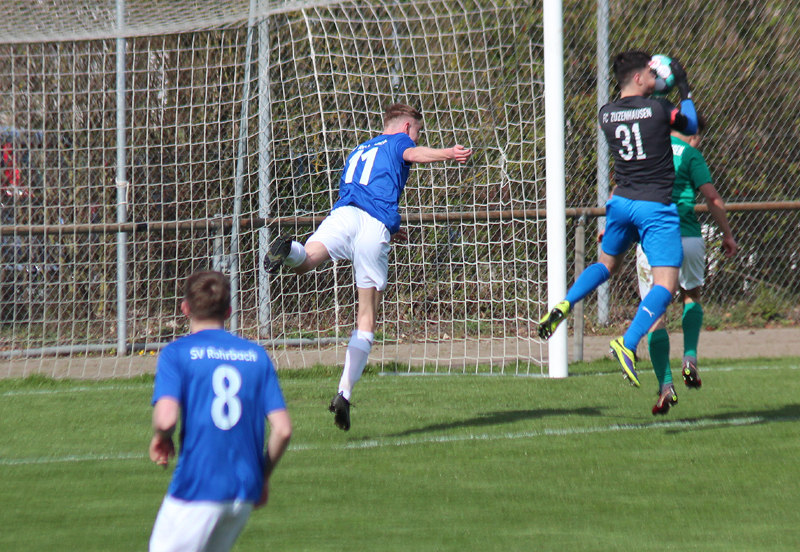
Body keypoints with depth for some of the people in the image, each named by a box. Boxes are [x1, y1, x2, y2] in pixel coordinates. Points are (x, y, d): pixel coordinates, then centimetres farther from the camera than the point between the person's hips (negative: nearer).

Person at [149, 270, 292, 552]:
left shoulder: (177, 352, -2)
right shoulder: (256, 355, 9)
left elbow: (166, 419, -17)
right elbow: (282, 429, 3)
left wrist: (161, 439, 6)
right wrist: (263, 476, 17)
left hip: (195, 488, -5)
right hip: (246, 490, 5)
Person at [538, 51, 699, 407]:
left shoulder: (606, 114, 2)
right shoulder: (658, 109, -11)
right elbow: (691, 126, 8)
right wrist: (684, 89, 19)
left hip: (621, 202, 6)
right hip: (656, 206, -6)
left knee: (607, 264, 28)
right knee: (666, 284, -6)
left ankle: (565, 304, 3)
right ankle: (628, 343, -25)